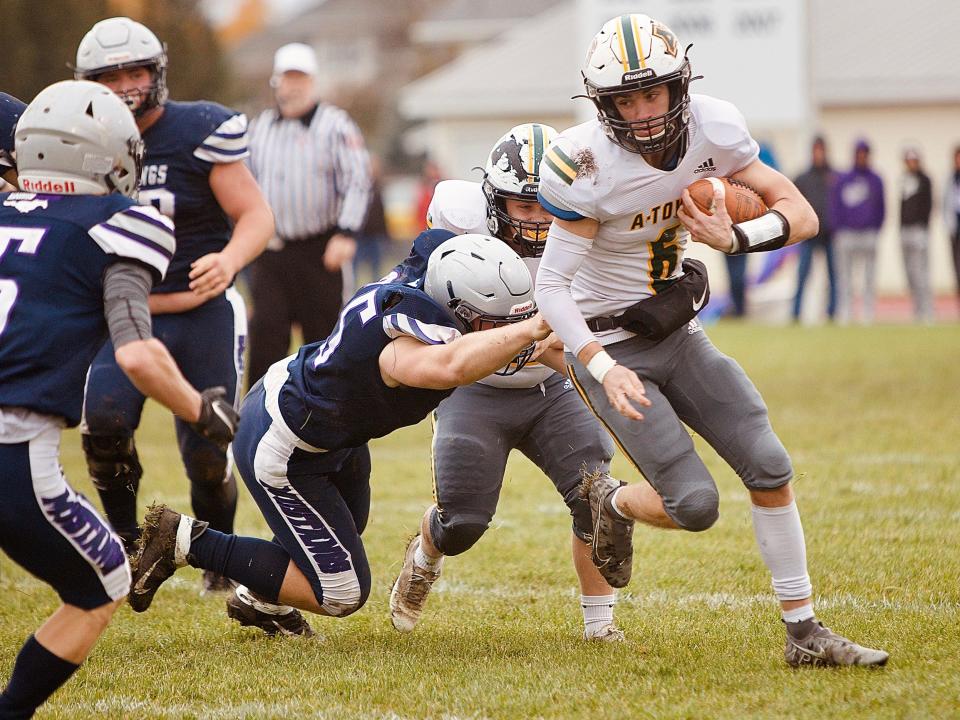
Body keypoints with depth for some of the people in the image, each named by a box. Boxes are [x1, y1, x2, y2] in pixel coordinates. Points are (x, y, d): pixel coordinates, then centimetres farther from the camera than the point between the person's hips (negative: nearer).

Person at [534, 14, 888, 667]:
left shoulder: (710, 129, -10)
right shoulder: (588, 166, -24)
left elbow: (802, 215, -7)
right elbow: (552, 285, -20)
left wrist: (733, 238, -26)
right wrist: (604, 370, -31)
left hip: (679, 335, 5)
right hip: (611, 346, -5)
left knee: (770, 469, -4)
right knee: (695, 504, -13)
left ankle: (805, 632, 6)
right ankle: (612, 504, 21)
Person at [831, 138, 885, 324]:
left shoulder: (876, 180, 9)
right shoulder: (843, 180, 7)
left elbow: (881, 209, 11)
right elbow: (834, 206, 8)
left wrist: (876, 230, 0)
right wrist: (837, 231, -1)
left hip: (869, 233, 0)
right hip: (847, 233, 0)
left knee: (869, 275, -1)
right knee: (844, 276, -2)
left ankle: (868, 313, 2)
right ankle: (844, 313, 0)